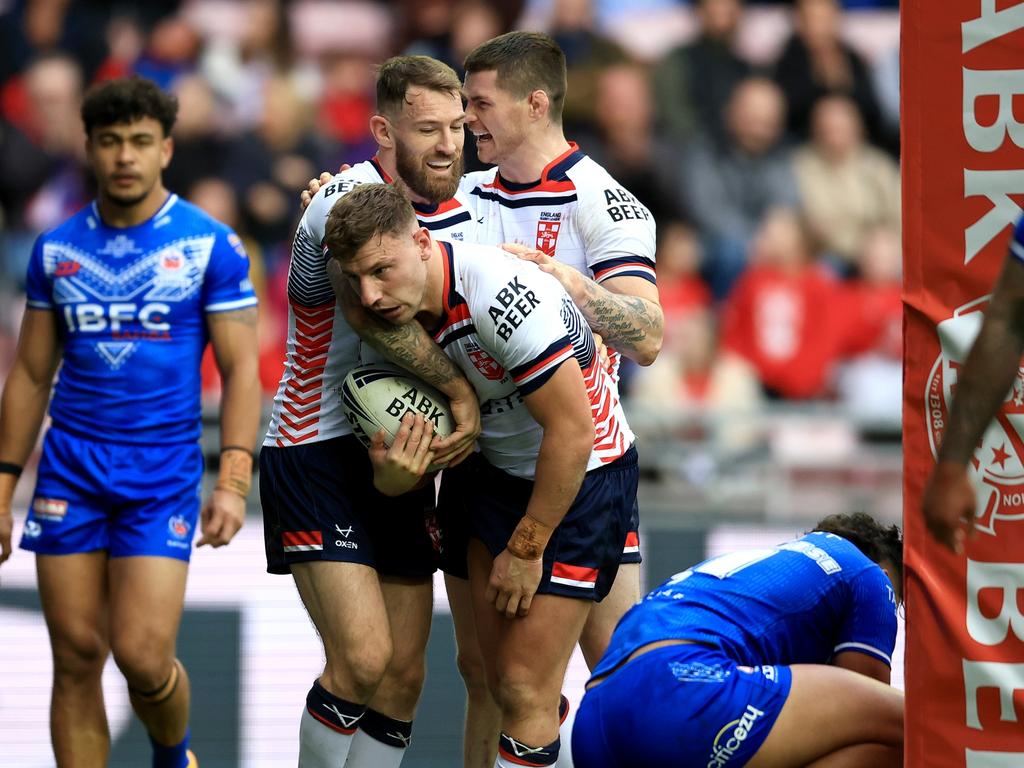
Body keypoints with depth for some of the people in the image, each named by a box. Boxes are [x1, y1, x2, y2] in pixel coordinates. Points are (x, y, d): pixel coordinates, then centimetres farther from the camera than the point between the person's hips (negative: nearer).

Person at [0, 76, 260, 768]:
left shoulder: (211, 246, -3)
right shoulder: (56, 249, 7)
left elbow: (241, 369, -4)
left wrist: (233, 481, -14)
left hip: (163, 477, -3)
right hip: (70, 474, 3)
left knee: (143, 656, -10)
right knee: (77, 658, 1)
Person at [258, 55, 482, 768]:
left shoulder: (462, 214, 7)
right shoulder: (349, 200, -17)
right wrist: (462, 393, -27)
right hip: (316, 452, -7)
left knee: (404, 674, 5)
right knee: (362, 660, -17)